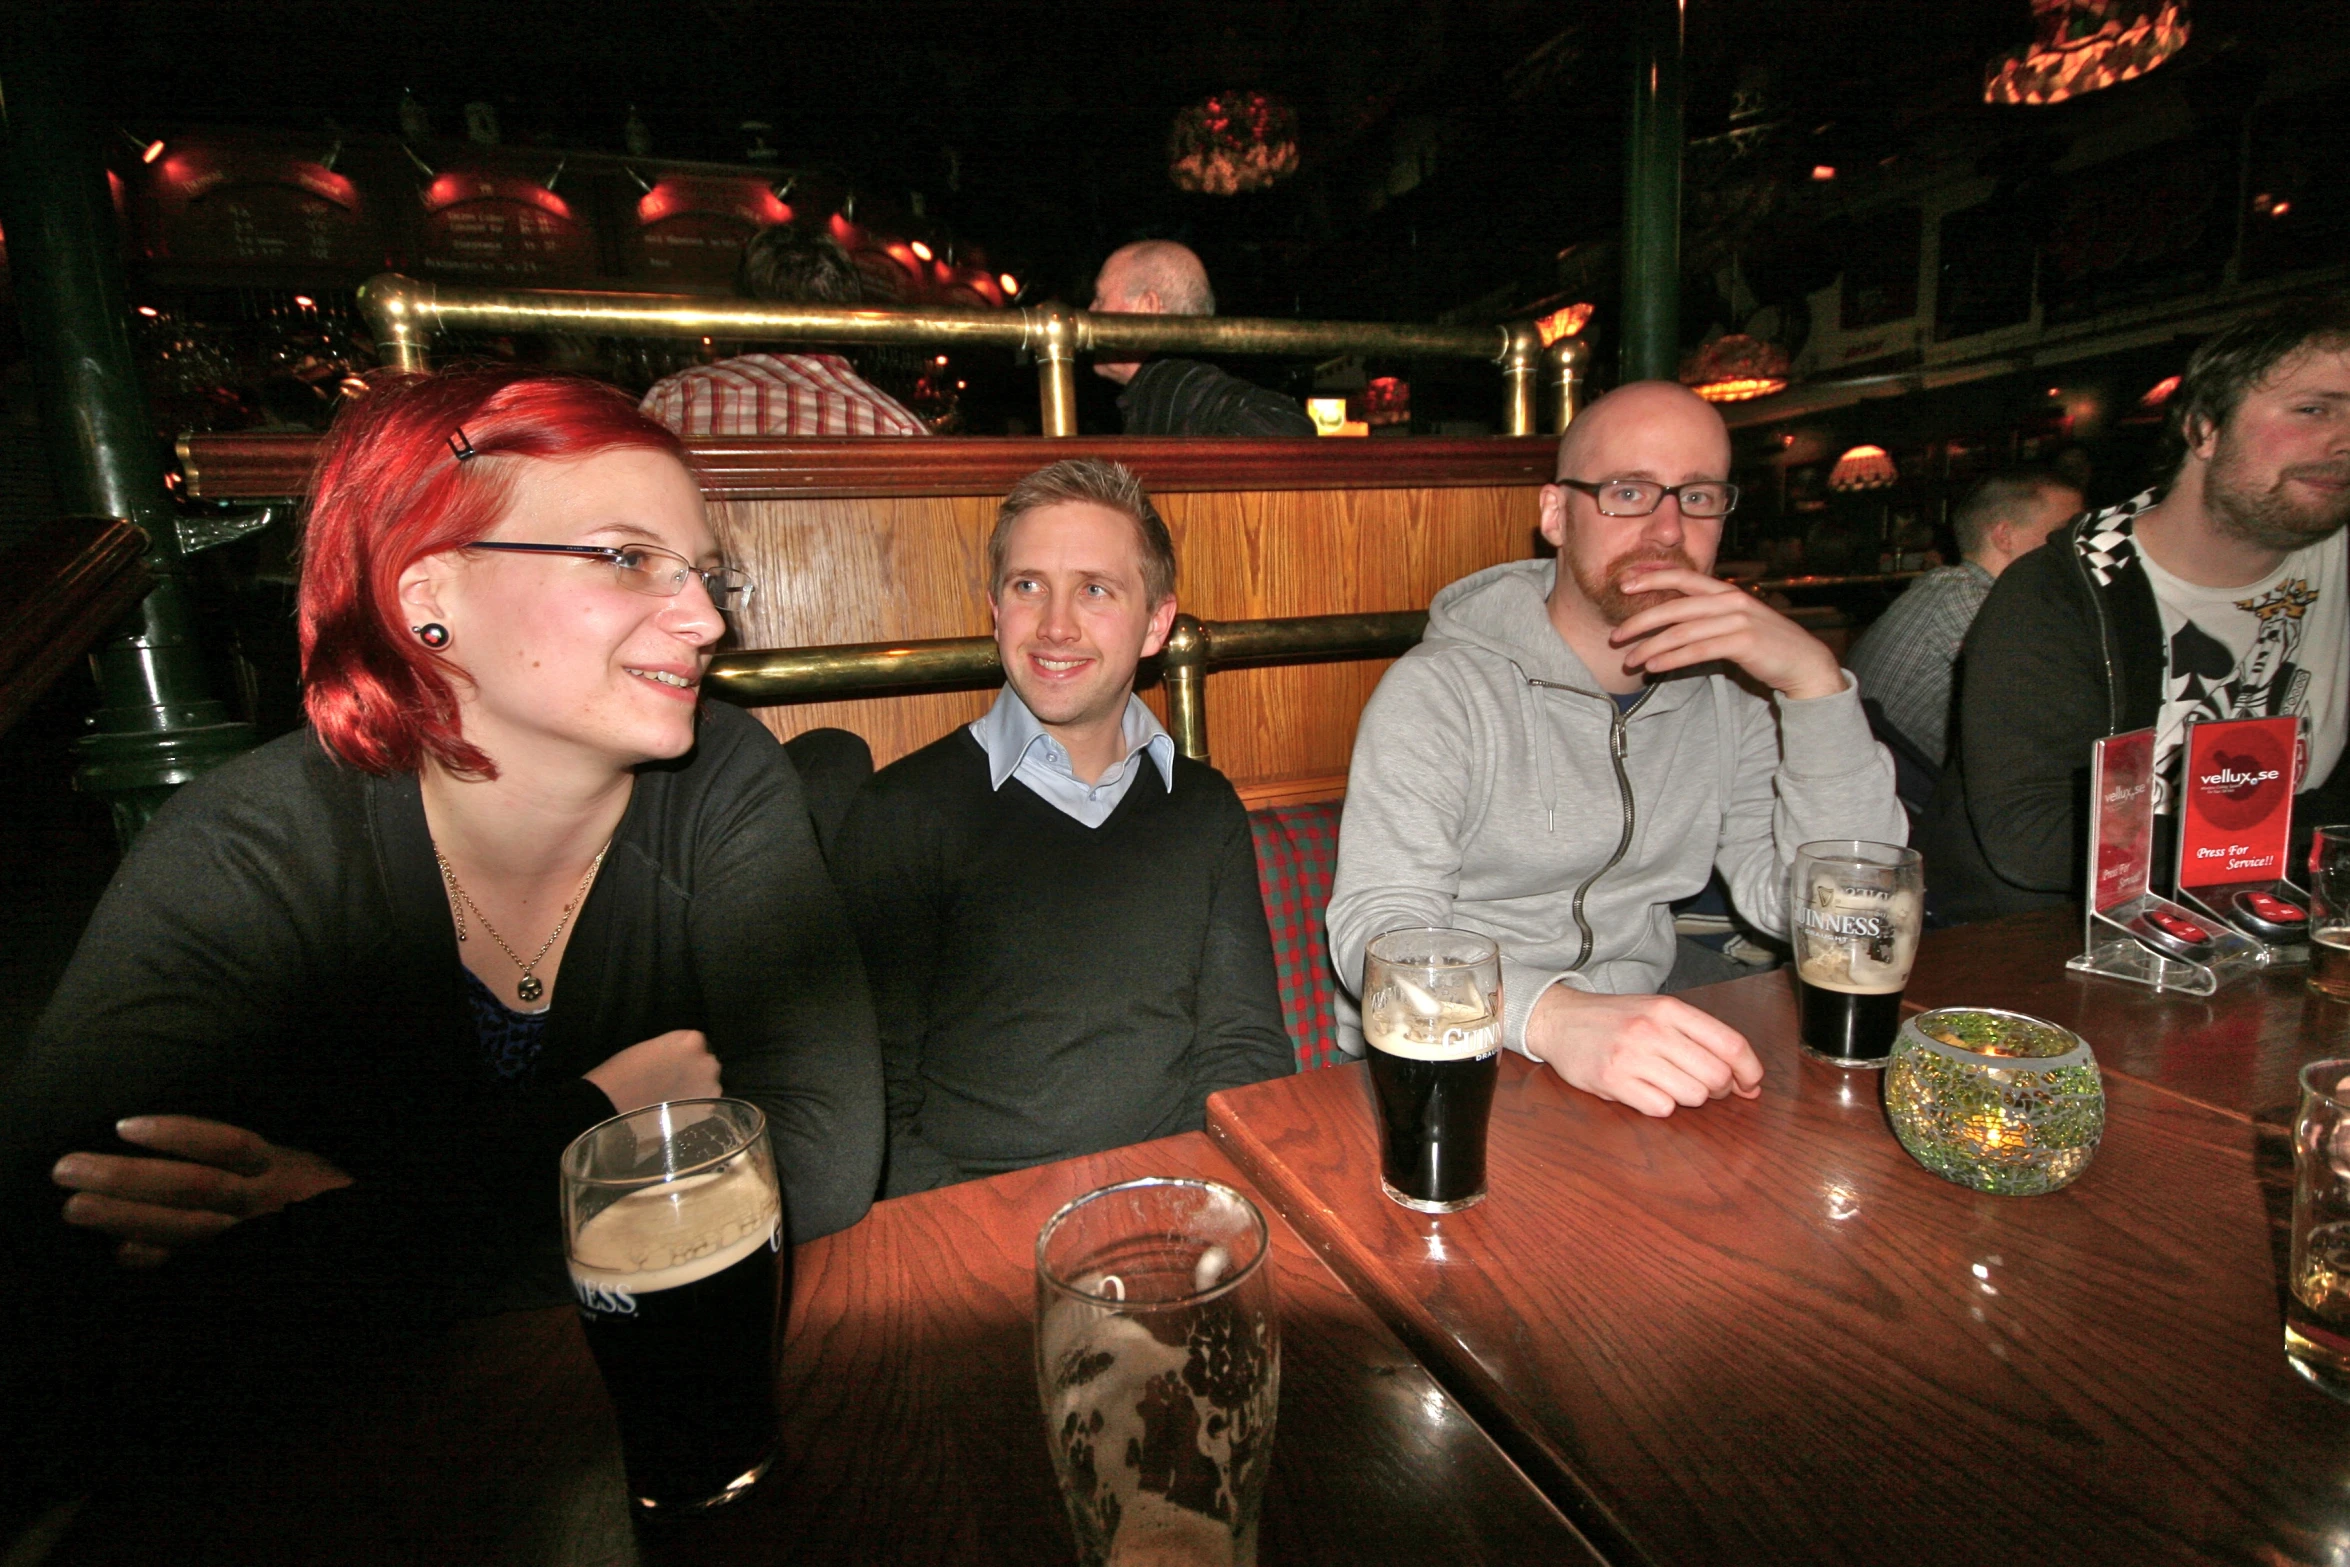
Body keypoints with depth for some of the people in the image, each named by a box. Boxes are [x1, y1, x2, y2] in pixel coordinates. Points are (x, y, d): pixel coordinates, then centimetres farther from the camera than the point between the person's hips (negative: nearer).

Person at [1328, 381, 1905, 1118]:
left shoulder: (1728, 695, 6)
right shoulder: (1438, 689, -12)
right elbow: (1377, 930, -22)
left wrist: (1816, 683, -14)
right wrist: (1555, 1017, -40)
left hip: (1649, 1048, 5)